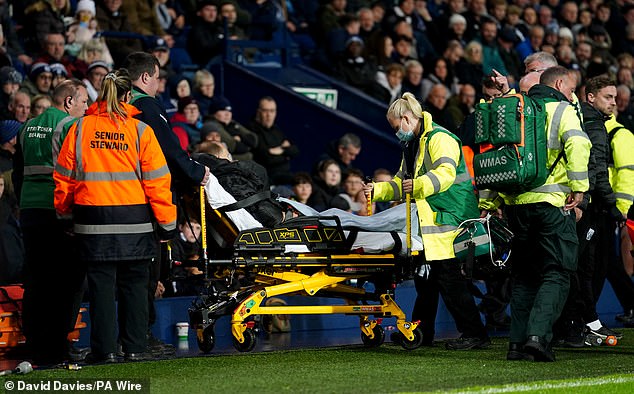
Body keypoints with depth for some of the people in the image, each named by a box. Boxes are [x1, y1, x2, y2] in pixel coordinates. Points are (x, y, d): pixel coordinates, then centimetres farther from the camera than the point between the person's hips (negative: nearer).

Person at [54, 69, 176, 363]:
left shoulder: (80, 129, 1)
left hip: (93, 221, 1)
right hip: (134, 220, -1)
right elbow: (157, 181, -4)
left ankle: (104, 350, 4)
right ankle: (135, 348, 8)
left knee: (101, 284, 5)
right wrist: (167, 223, 1)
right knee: (134, 284, 8)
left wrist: (63, 211, 20)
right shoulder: (140, 130, -3)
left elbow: (64, 178, 5)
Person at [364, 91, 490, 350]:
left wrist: (419, 185, -40)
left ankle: (474, 334, -10)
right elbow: (401, 184, 34)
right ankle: (421, 332, 21)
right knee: (425, 278, 13)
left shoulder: (439, 139, -9)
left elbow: (446, 172, -26)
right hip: (429, 222, 10)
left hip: (448, 220, -10)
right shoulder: (413, 145, 24)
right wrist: (377, 190, 22)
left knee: (448, 278, -13)